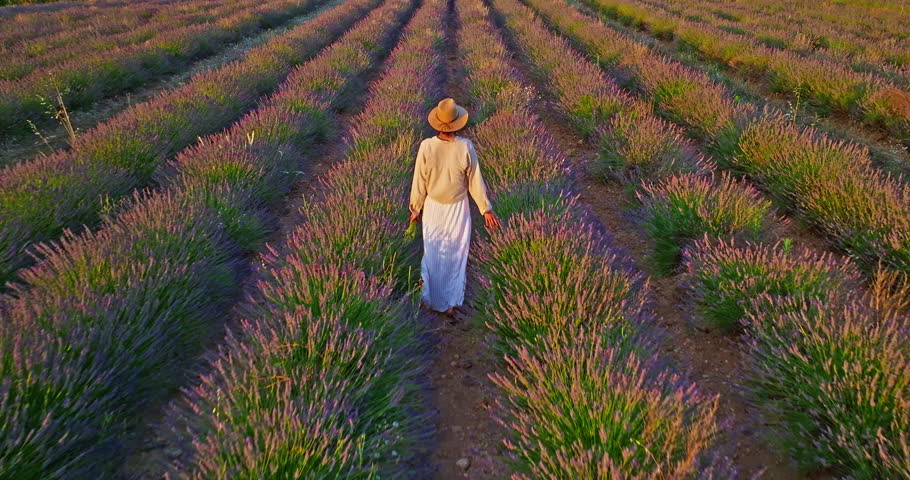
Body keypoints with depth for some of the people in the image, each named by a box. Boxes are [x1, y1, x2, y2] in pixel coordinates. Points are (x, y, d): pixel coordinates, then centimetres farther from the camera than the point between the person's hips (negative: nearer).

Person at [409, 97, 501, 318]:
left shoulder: (426, 146, -19)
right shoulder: (465, 147, -19)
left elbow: (419, 182, -9)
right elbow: (475, 182, -10)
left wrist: (415, 208, 6)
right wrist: (486, 209, 2)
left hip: (433, 208, 1)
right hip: (458, 208, 0)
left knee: (433, 255, 19)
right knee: (456, 255, 16)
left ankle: (433, 299, 34)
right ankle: (451, 302, 25)